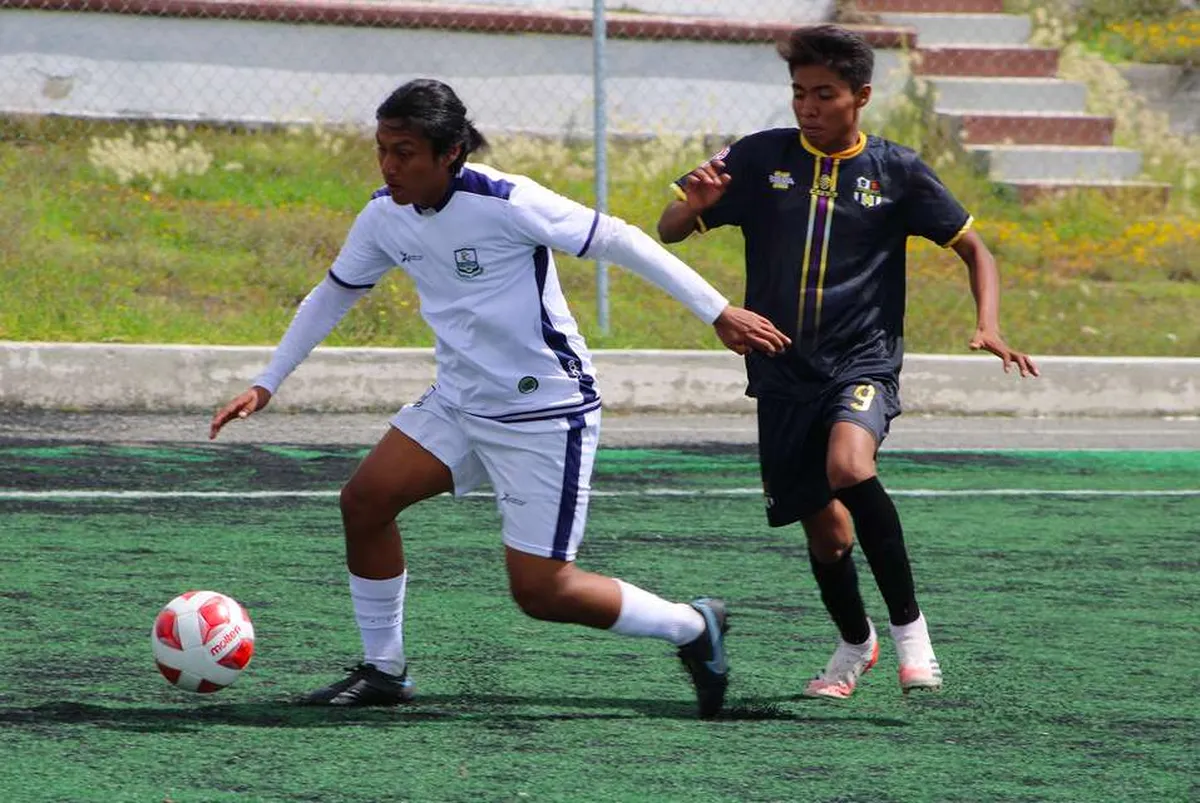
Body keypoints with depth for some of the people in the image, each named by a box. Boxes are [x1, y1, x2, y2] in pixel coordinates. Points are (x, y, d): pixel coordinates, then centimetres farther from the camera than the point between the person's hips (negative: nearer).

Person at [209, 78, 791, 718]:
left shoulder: (504, 204, -23)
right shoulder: (385, 217, -1)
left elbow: (618, 240, -17)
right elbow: (331, 297, 15)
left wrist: (718, 314, -16)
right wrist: (265, 386, 12)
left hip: (546, 412, -7)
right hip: (460, 402, 7)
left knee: (540, 591, -9)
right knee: (364, 500, -7)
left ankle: (691, 628, 13)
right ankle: (382, 670, 9)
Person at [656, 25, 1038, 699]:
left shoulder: (897, 171, 0)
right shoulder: (761, 158, 2)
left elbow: (973, 248, 9)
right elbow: (669, 231, 4)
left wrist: (989, 327, -8)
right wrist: (696, 204, -21)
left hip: (864, 364, -3)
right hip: (784, 376, 3)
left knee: (849, 467, -32)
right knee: (826, 531, 5)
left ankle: (909, 623, -17)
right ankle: (856, 643, 36)